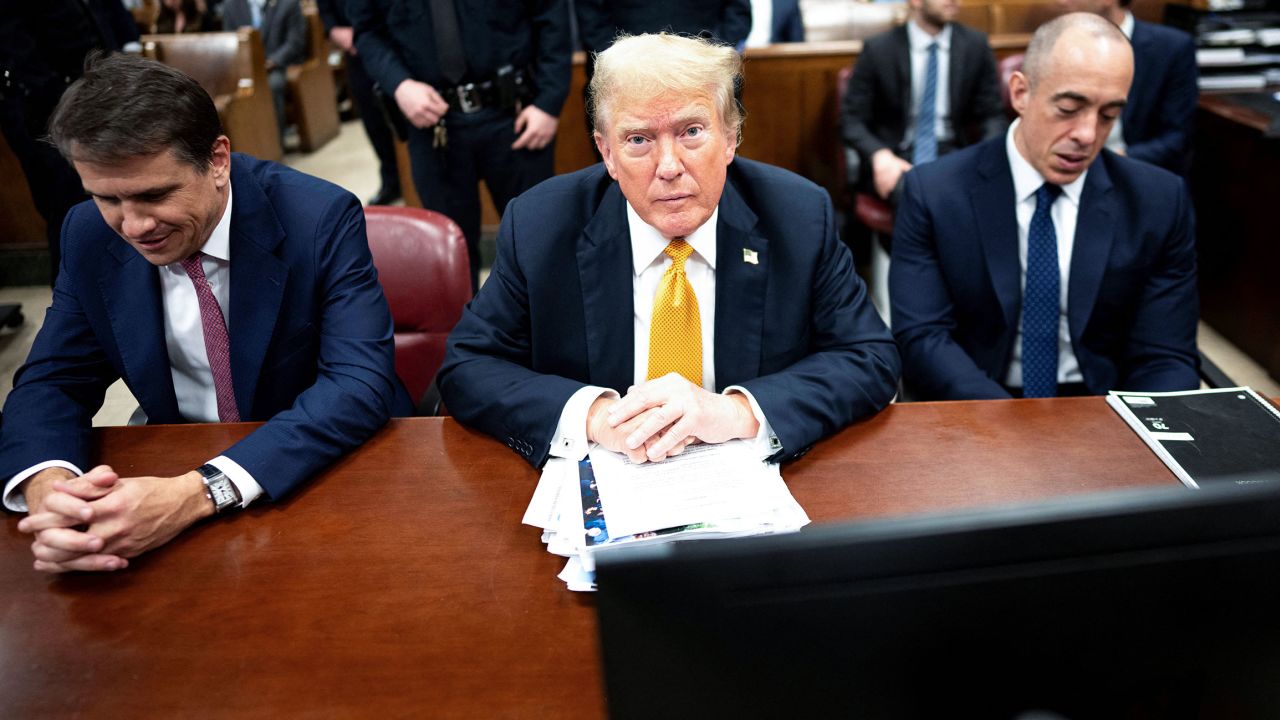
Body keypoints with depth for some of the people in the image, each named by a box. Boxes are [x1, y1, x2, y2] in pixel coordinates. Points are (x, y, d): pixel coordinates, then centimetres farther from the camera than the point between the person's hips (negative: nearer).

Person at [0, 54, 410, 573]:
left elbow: (362, 383, -26)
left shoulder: (319, 219, -19)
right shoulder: (90, 237, -5)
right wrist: (47, 486, -25)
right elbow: (53, 381, -1)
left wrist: (198, 493, -38)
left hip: (327, 467, -3)